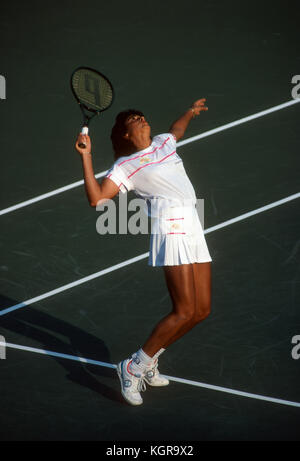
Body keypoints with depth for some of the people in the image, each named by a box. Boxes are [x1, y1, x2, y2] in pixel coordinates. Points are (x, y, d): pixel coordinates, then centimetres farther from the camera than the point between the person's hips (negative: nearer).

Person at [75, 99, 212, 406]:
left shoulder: (164, 143, 21)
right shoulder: (126, 165, 1)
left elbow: (177, 130, 46)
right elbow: (96, 198, -11)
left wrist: (190, 112, 53)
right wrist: (86, 156, -13)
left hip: (193, 230, 8)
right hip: (171, 230, -8)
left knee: (202, 310, 6)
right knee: (184, 312, -15)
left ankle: (148, 360, 20)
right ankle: (133, 367, -1)